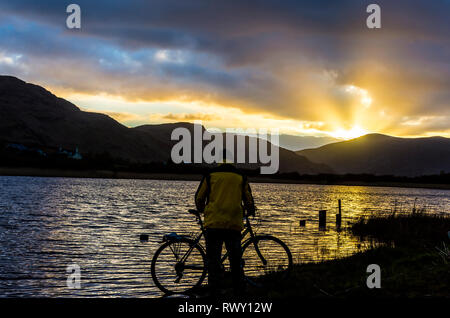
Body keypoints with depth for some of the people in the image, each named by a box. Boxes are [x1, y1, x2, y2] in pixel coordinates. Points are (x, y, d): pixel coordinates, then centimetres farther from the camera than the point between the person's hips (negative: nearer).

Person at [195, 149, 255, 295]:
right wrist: (250, 212, 34)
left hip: (213, 223, -1)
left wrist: (201, 210, 29)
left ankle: (213, 290, 2)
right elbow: (249, 200, 12)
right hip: (234, 224, 2)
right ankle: (238, 289, 14)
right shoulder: (241, 177, 9)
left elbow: (199, 198, 9)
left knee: (213, 259, 3)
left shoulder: (210, 175, 4)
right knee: (235, 259, 12)